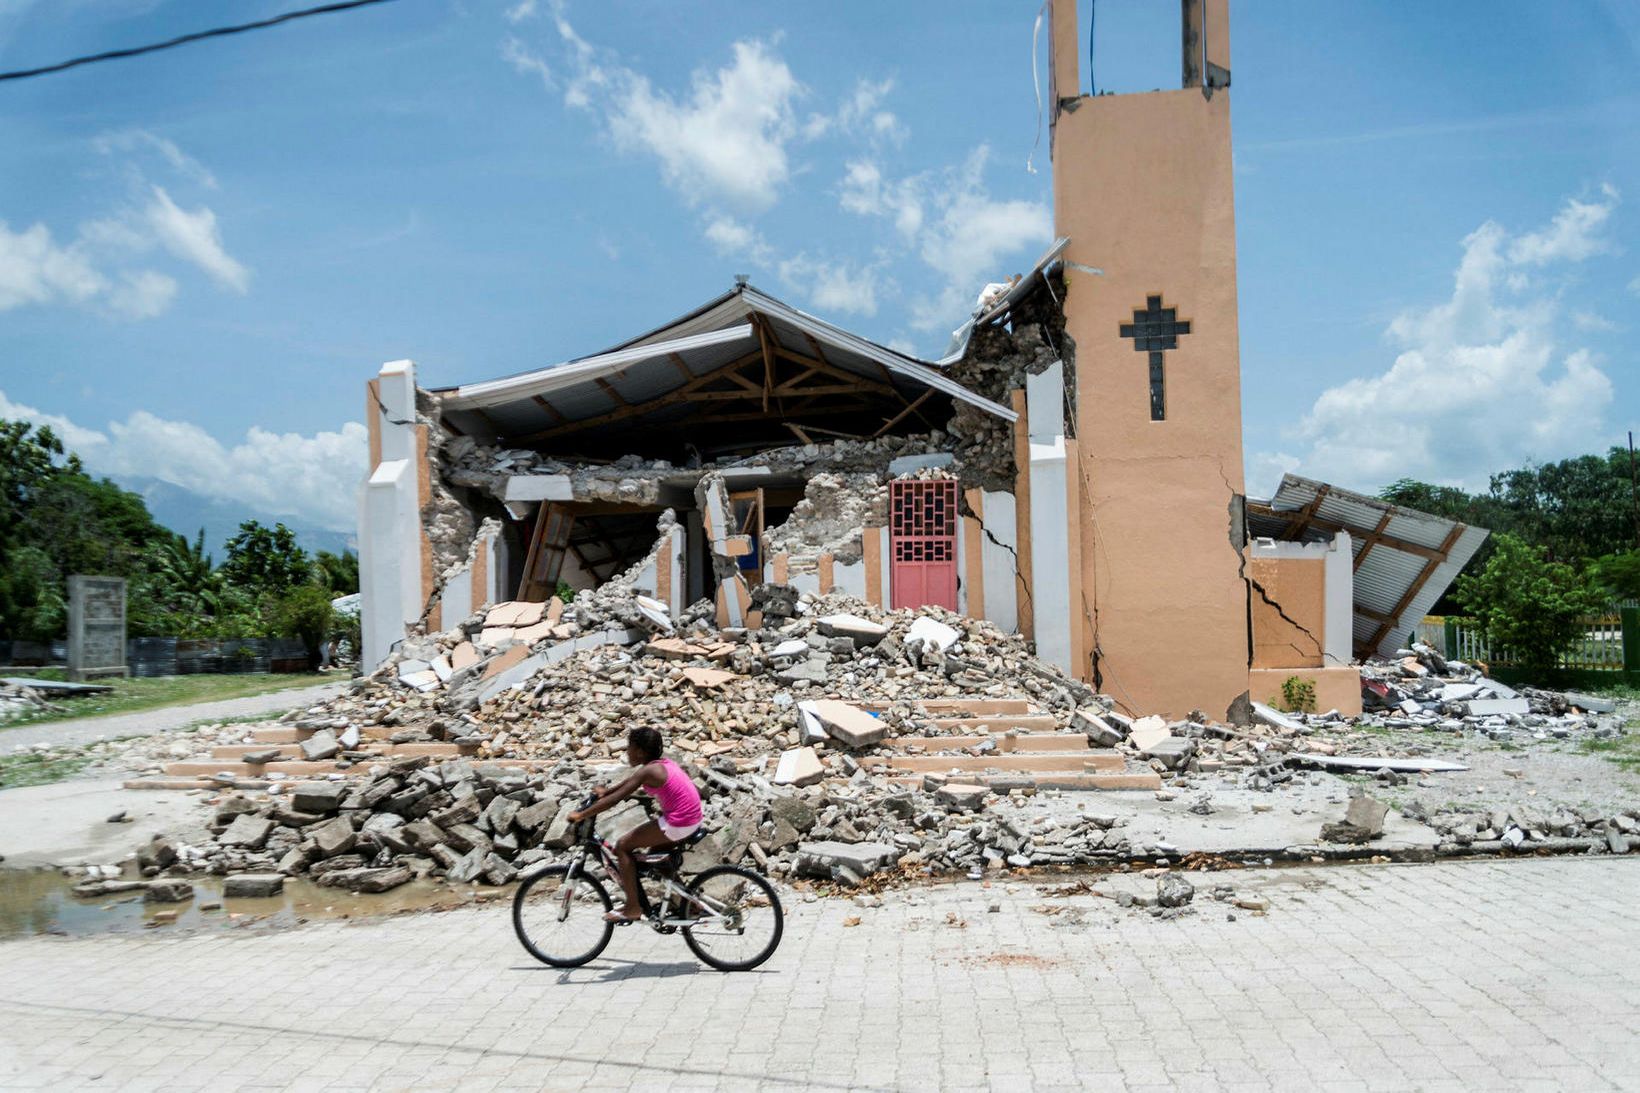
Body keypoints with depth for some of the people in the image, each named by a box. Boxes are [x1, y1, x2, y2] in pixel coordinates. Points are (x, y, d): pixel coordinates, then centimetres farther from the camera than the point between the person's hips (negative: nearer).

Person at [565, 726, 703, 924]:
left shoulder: (648, 771, -15)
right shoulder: (661, 763, 12)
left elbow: (615, 799, -16)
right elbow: (629, 780, 29)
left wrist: (581, 815, -10)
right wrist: (606, 791, 30)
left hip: (677, 824, -9)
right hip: (691, 820, 9)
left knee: (623, 846, 1)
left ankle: (632, 908, 6)